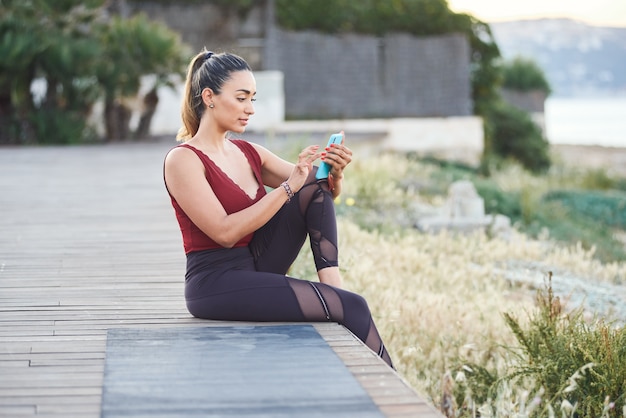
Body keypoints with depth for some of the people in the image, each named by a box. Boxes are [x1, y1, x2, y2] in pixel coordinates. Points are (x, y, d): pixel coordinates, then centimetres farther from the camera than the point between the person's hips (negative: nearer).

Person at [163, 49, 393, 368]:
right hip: (215, 284, -8)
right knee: (352, 307, -19)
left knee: (317, 183, -5)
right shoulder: (182, 160, -10)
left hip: (255, 266, 8)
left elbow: (324, 193, 14)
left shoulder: (249, 153, 12)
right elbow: (225, 232, -20)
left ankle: (331, 280, -13)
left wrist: (335, 174, -10)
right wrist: (288, 187, -21)